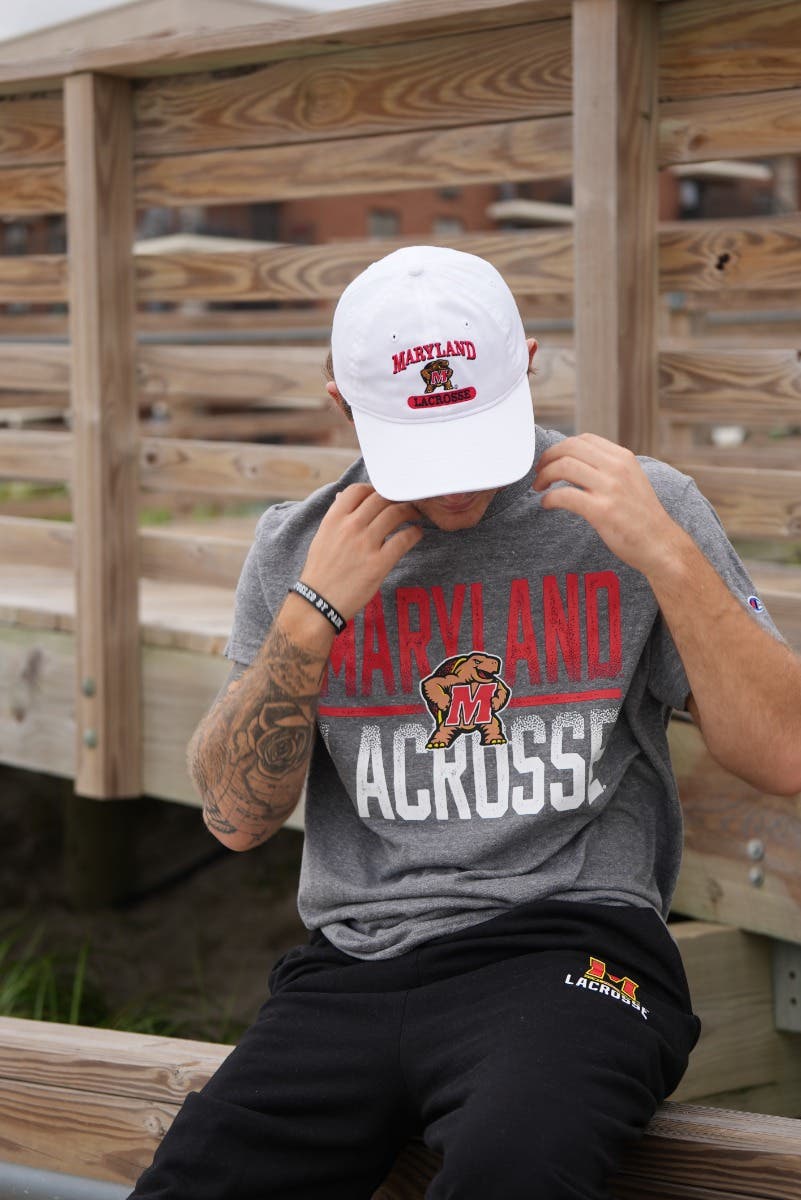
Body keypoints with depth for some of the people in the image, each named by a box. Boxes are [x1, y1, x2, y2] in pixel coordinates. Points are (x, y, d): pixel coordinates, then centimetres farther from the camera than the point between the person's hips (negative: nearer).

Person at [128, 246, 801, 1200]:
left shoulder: (637, 508, 3)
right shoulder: (294, 547, 11)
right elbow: (236, 816, 7)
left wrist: (666, 554, -13)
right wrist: (314, 611, -5)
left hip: (566, 946, -3)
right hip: (352, 968, 3)